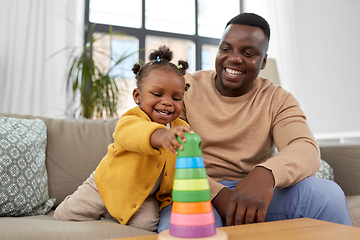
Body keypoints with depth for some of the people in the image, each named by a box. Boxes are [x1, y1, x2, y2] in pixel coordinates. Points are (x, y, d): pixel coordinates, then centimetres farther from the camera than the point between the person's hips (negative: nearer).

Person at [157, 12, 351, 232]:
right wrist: (216, 193, -26)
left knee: (327, 193, -23)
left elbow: (306, 149, -12)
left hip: (259, 193, 2)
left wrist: (266, 173, -36)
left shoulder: (277, 100, 5)